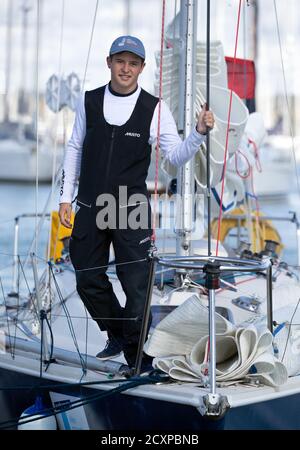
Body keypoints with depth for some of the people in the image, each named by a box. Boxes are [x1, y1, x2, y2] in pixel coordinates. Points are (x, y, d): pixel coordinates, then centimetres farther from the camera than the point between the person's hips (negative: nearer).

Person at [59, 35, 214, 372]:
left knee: (135, 284, -4)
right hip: (90, 207, 3)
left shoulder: (154, 108, -5)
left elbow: (176, 156, -7)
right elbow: (75, 148, 11)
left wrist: (199, 132, -25)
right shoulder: (89, 101, 3)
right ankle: (117, 335, 36)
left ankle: (137, 360, 10)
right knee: (88, 279, 12)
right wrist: (66, 196, 9)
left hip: (132, 209, -3)